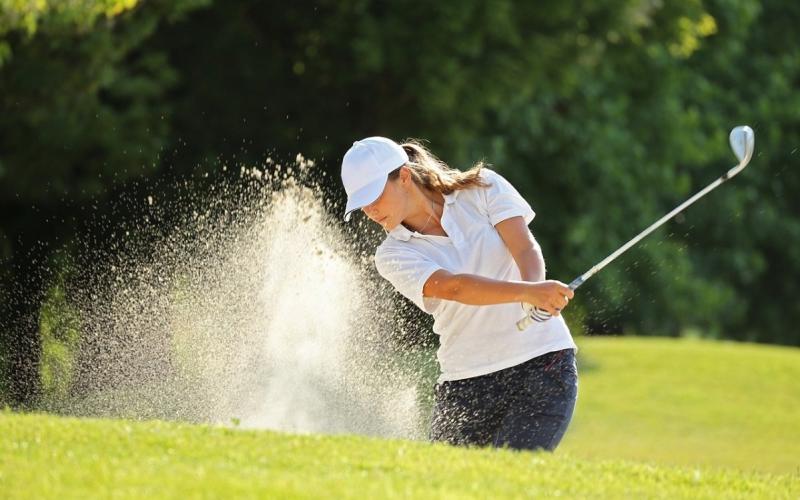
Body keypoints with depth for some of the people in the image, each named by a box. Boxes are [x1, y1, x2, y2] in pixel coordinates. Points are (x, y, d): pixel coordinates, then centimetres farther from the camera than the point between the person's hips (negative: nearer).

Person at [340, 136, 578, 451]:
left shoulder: (482, 188, 1)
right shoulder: (393, 256, -2)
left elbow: (526, 250, -11)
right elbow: (453, 288, -20)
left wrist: (535, 291, -36)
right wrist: (527, 292, -37)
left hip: (544, 366, -2)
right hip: (465, 386, 2)